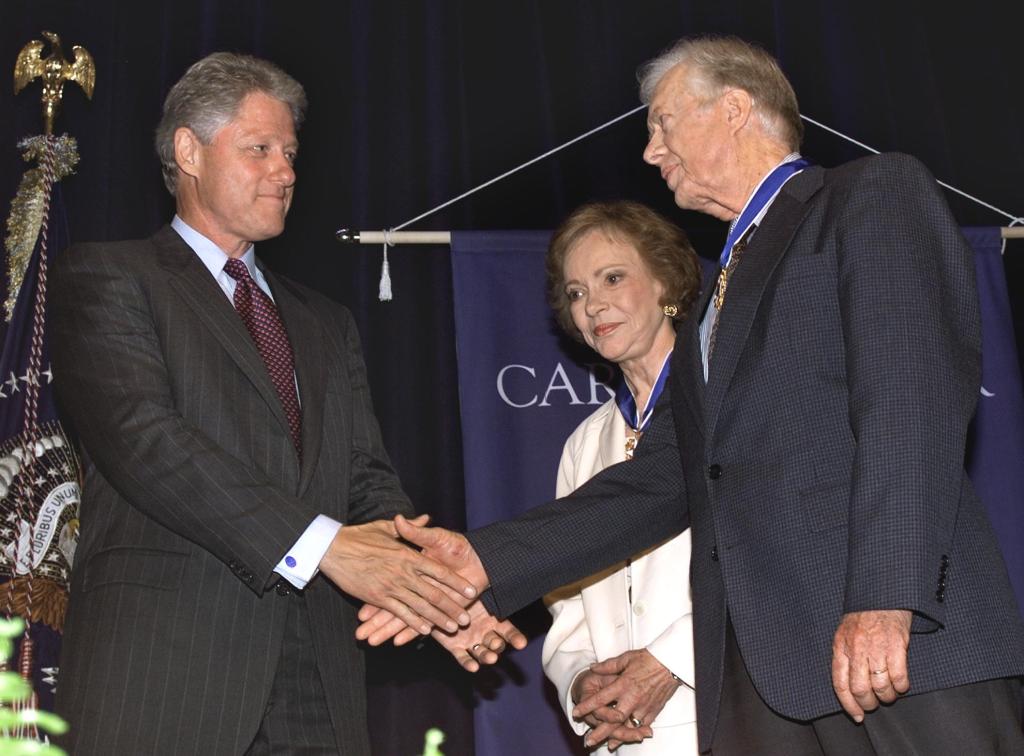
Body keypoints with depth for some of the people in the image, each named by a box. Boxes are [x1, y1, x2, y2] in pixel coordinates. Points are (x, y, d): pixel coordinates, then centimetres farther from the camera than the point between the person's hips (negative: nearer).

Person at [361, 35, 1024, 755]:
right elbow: (660, 481, 18)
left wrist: (884, 597, -20)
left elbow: (912, 395, -9)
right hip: (753, 667, 6)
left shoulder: (877, 192, 5)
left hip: (902, 640, -6)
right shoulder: (708, 314, 26)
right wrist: (484, 559, 8)